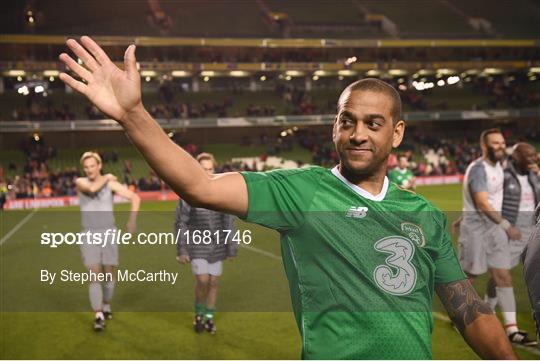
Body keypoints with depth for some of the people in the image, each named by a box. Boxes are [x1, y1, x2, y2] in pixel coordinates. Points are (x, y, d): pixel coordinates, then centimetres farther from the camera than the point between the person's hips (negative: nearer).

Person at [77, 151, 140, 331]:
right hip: (89, 235, -1)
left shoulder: (111, 183, -3)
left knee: (109, 274, 9)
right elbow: (92, 188, -25)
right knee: (94, 276, -10)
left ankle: (106, 306, 34)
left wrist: (132, 220, -8)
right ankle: (98, 316, -10)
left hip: (109, 233, 1)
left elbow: (135, 197, -2)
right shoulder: (80, 182, -2)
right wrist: (106, 177, -10)